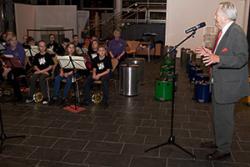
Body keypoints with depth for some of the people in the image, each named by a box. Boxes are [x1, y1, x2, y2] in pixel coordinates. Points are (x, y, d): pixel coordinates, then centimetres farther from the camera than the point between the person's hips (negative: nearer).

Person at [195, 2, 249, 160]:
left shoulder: (236, 32, -20)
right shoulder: (224, 31, 9)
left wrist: (217, 58, -35)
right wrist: (210, 53, 11)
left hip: (228, 84, -10)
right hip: (219, 82, 10)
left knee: (224, 117, 3)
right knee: (219, 115, 22)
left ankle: (224, 149, 19)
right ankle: (219, 141, 39)